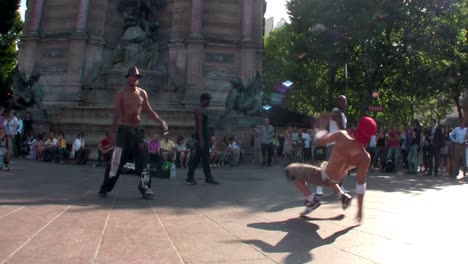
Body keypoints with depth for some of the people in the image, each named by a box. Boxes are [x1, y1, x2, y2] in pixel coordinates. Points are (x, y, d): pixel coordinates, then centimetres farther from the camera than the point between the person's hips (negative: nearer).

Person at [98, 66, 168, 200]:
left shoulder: (142, 93, 7)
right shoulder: (121, 93, -6)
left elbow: (149, 111, 13)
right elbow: (116, 113, -12)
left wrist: (161, 122, 2)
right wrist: (113, 132, -19)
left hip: (138, 130, 4)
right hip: (124, 130, -4)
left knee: (144, 159, -2)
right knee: (117, 161, 0)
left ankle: (145, 188, 6)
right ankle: (105, 188, 16)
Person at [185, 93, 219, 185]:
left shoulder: (202, 110, 19)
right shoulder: (200, 110, -13)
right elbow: (199, 126, -20)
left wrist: (207, 138, 23)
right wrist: (201, 140, -25)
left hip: (203, 136, 10)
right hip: (202, 137, -10)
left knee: (196, 158, 9)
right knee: (205, 158, -3)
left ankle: (190, 178, 10)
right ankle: (208, 178, 4)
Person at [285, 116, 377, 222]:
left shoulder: (342, 136, -29)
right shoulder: (366, 157, -19)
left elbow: (319, 141, -14)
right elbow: (361, 184, -13)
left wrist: (319, 135, 11)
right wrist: (360, 208, -3)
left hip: (323, 177, -5)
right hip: (339, 179, 5)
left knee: (290, 170, 10)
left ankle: (311, 200, 1)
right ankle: (343, 196, 23)